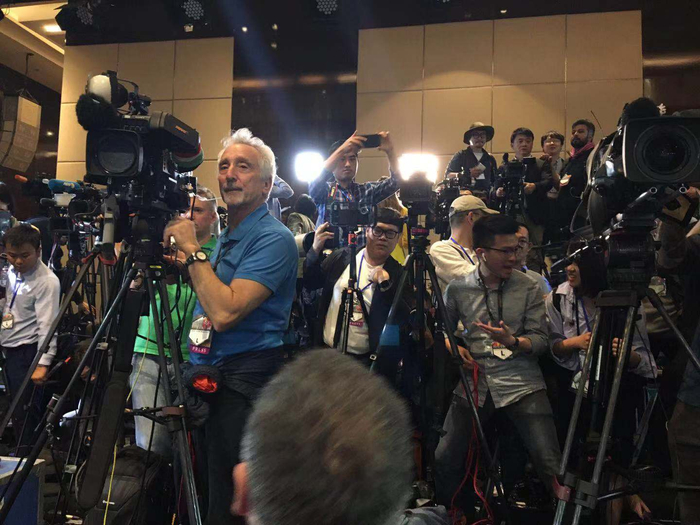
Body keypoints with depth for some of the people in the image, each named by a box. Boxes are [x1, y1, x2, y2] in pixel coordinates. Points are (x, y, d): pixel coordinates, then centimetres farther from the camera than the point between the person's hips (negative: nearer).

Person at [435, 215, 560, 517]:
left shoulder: (528, 288, 1)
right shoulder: (457, 289, 4)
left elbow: (541, 340, -1)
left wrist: (513, 341, -20)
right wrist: (455, 347, -1)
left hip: (521, 383, -1)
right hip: (474, 382, 2)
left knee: (550, 464, -13)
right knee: (445, 461, -1)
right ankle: (459, 515, 25)